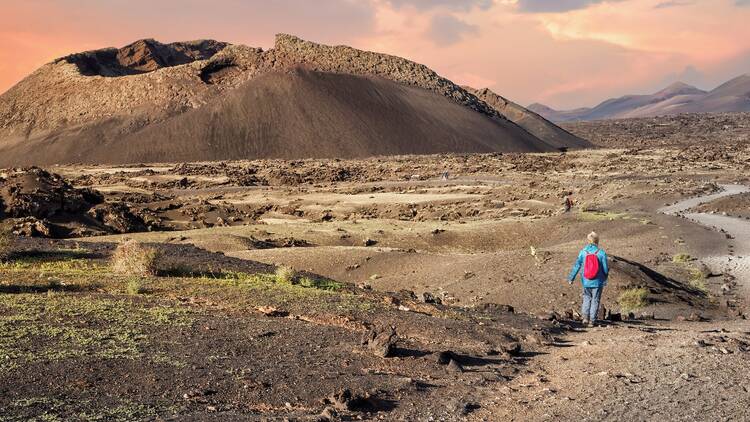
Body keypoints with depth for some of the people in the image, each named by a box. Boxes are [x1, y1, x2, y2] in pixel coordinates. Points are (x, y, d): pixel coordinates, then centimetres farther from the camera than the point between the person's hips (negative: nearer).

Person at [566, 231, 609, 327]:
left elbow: (577, 266, -3)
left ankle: (585, 316, 6)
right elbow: (605, 268, -6)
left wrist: (571, 278, 4)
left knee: (587, 298, 21)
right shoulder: (601, 253, -11)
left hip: (586, 281, 2)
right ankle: (592, 321, 9)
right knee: (595, 301, 10)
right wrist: (605, 279, 14)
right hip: (598, 282, -2)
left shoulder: (583, 252, -6)